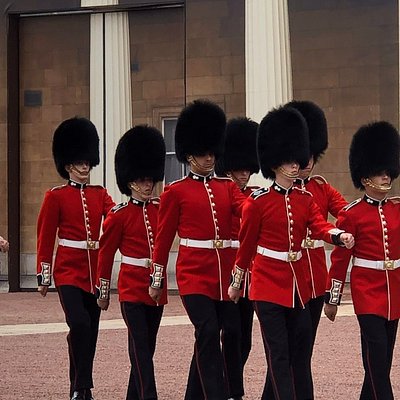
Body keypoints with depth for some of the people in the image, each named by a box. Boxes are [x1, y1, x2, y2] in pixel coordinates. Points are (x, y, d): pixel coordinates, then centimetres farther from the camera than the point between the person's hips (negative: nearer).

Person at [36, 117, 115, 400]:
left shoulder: (100, 194, 11)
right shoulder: (56, 197, -1)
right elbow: (45, 238, 0)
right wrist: (44, 276, -2)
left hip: (95, 271, 5)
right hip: (69, 271, -5)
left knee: (91, 330, 7)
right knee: (79, 324, -20)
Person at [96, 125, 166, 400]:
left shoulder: (162, 209, 7)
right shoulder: (119, 215, -4)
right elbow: (106, 254, 1)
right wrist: (103, 293, 3)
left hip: (157, 289, 5)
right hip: (132, 287, -5)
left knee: (147, 346, 11)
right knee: (140, 345, -10)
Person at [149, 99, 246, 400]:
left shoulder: (227, 187, 12)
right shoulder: (175, 192, 1)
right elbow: (163, 239, 4)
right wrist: (157, 281, 5)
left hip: (226, 273, 5)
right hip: (194, 274, -5)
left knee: (233, 334, 8)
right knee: (208, 332, -17)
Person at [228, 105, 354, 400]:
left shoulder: (305, 199, 7)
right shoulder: (258, 201, -7)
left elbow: (320, 226, -9)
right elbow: (246, 244, 0)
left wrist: (340, 236, -31)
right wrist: (236, 283, 6)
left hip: (297, 284, 6)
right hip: (268, 284, -6)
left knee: (294, 350, 13)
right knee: (279, 353, -8)